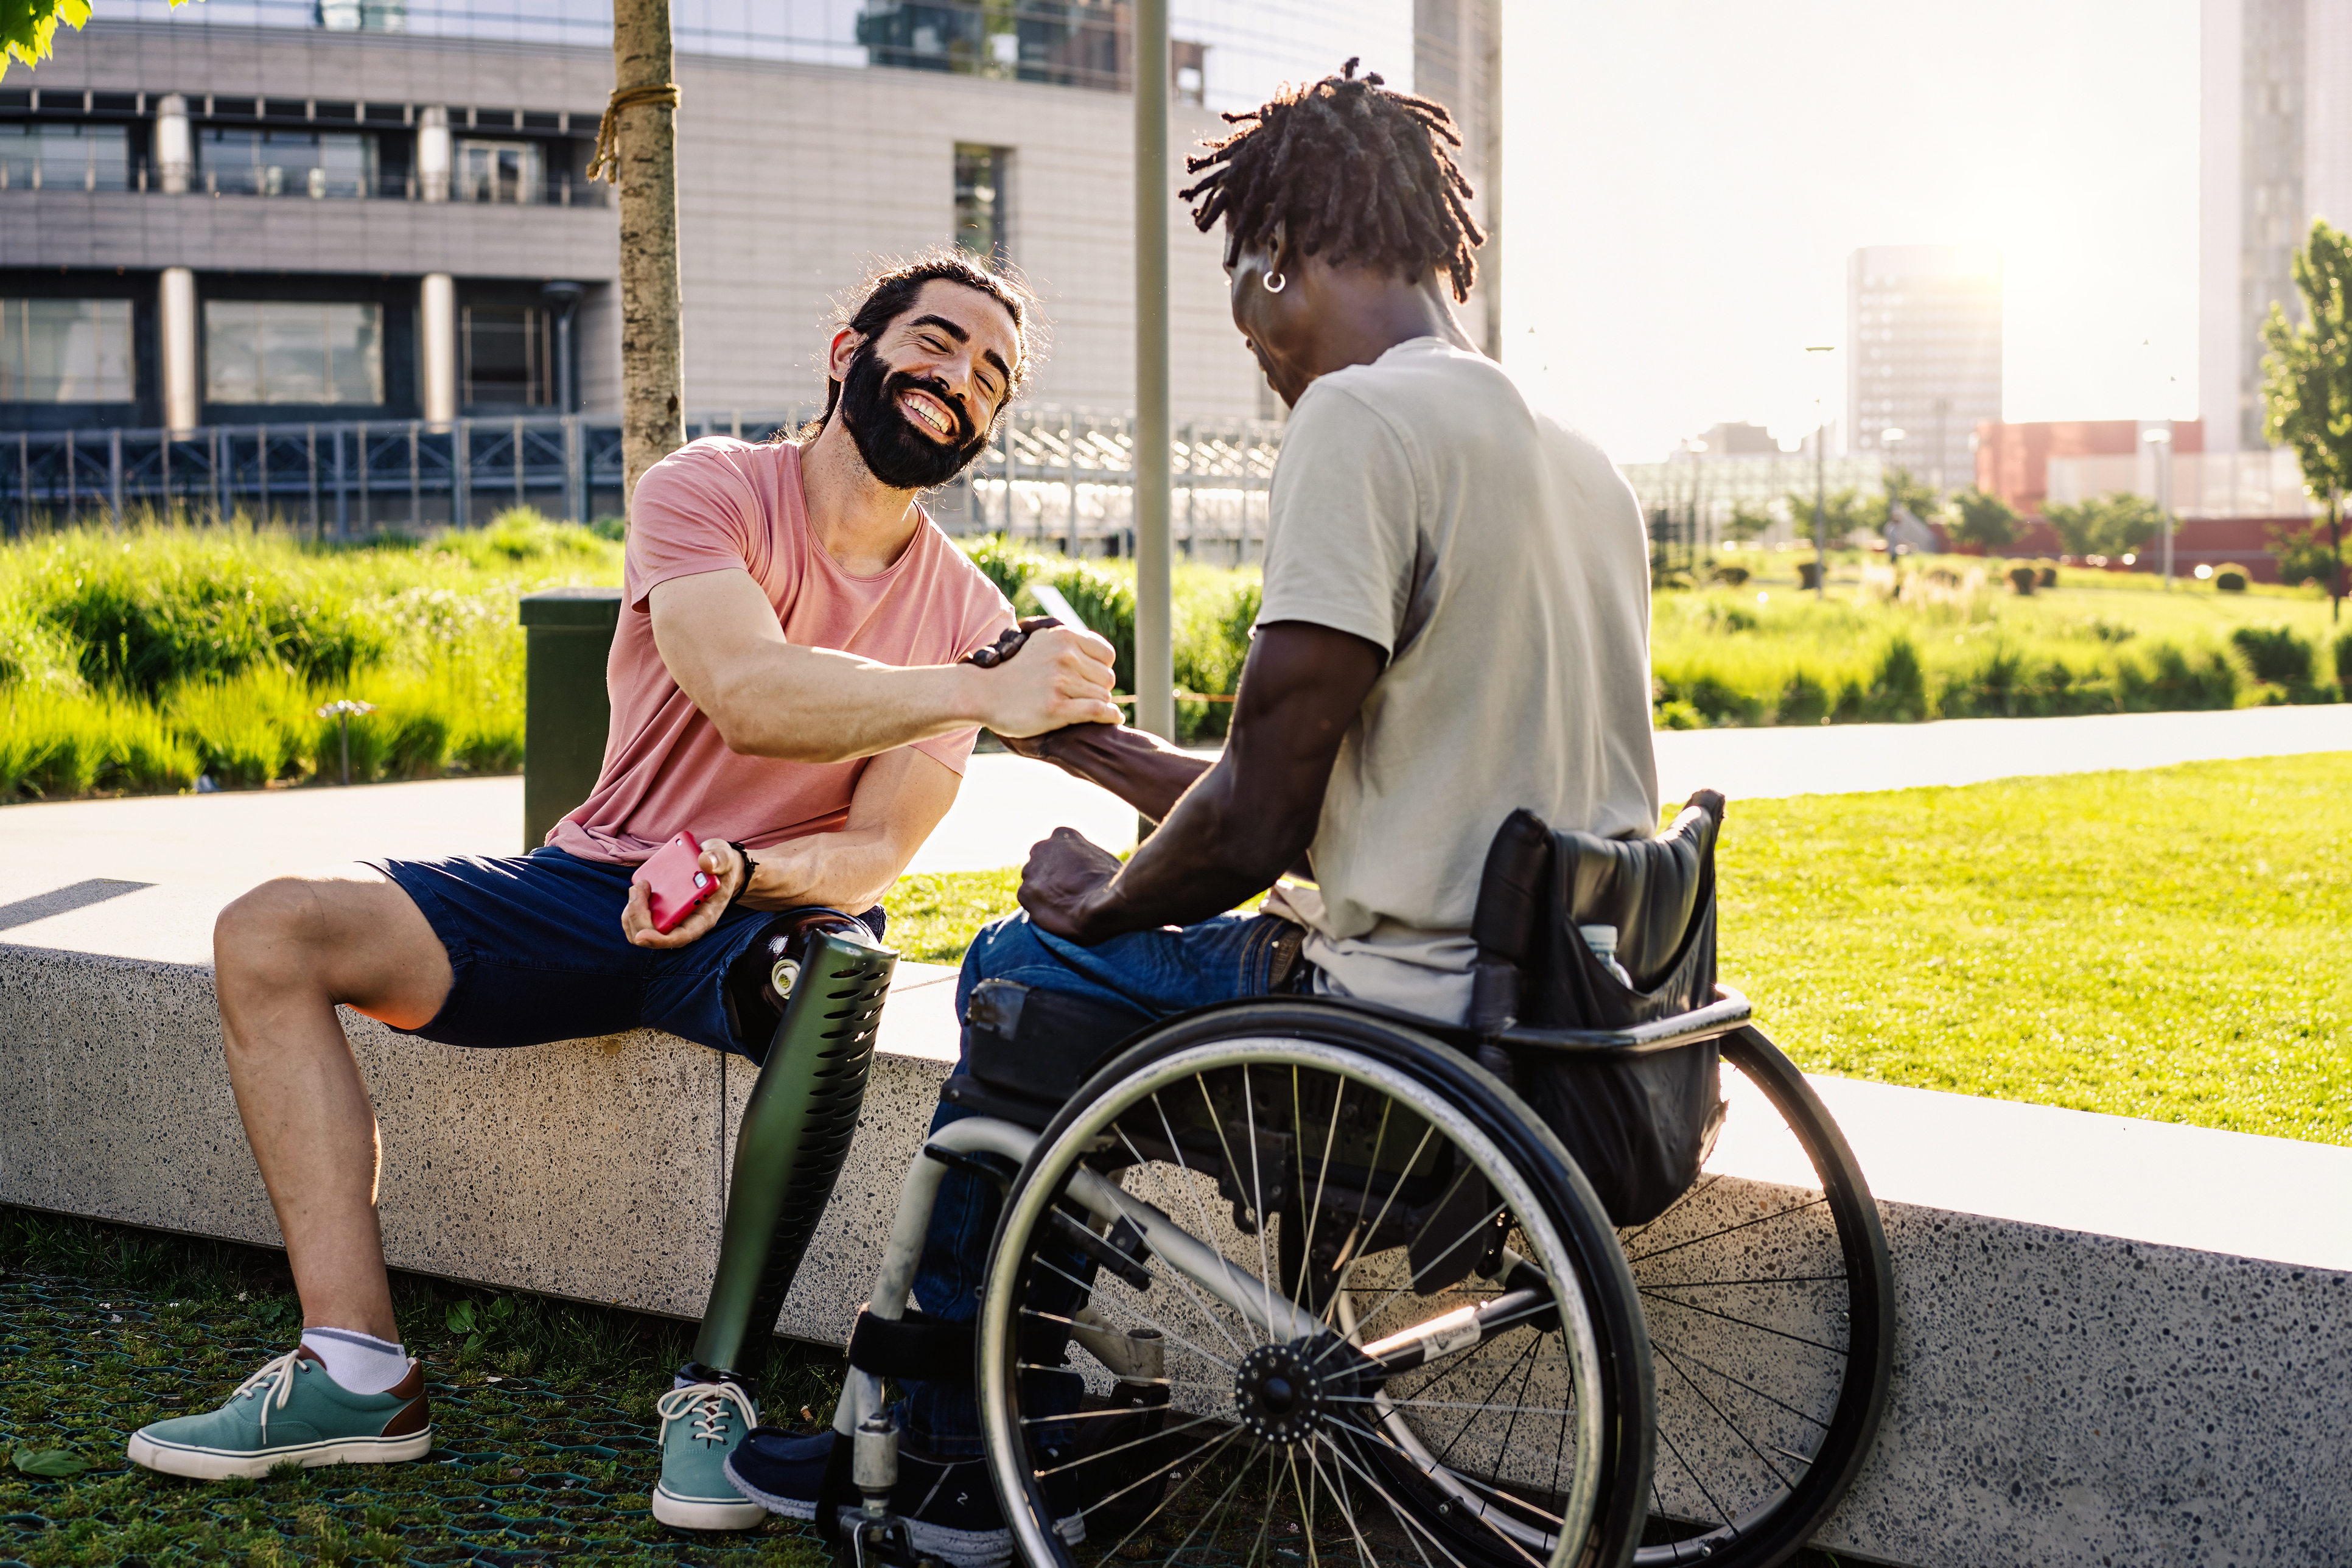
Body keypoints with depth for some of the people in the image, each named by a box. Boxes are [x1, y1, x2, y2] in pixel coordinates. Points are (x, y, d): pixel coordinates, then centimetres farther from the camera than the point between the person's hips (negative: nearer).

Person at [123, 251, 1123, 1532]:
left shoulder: (967, 613, 0)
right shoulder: (707, 490, -7)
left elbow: (878, 852, -8)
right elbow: (746, 694, -26)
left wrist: (735, 873, -29)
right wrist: (981, 693, -37)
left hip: (776, 908, -1)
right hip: (594, 882, 1)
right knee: (270, 934, -17)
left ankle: (719, 1384, -27)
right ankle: (357, 1371, -19)